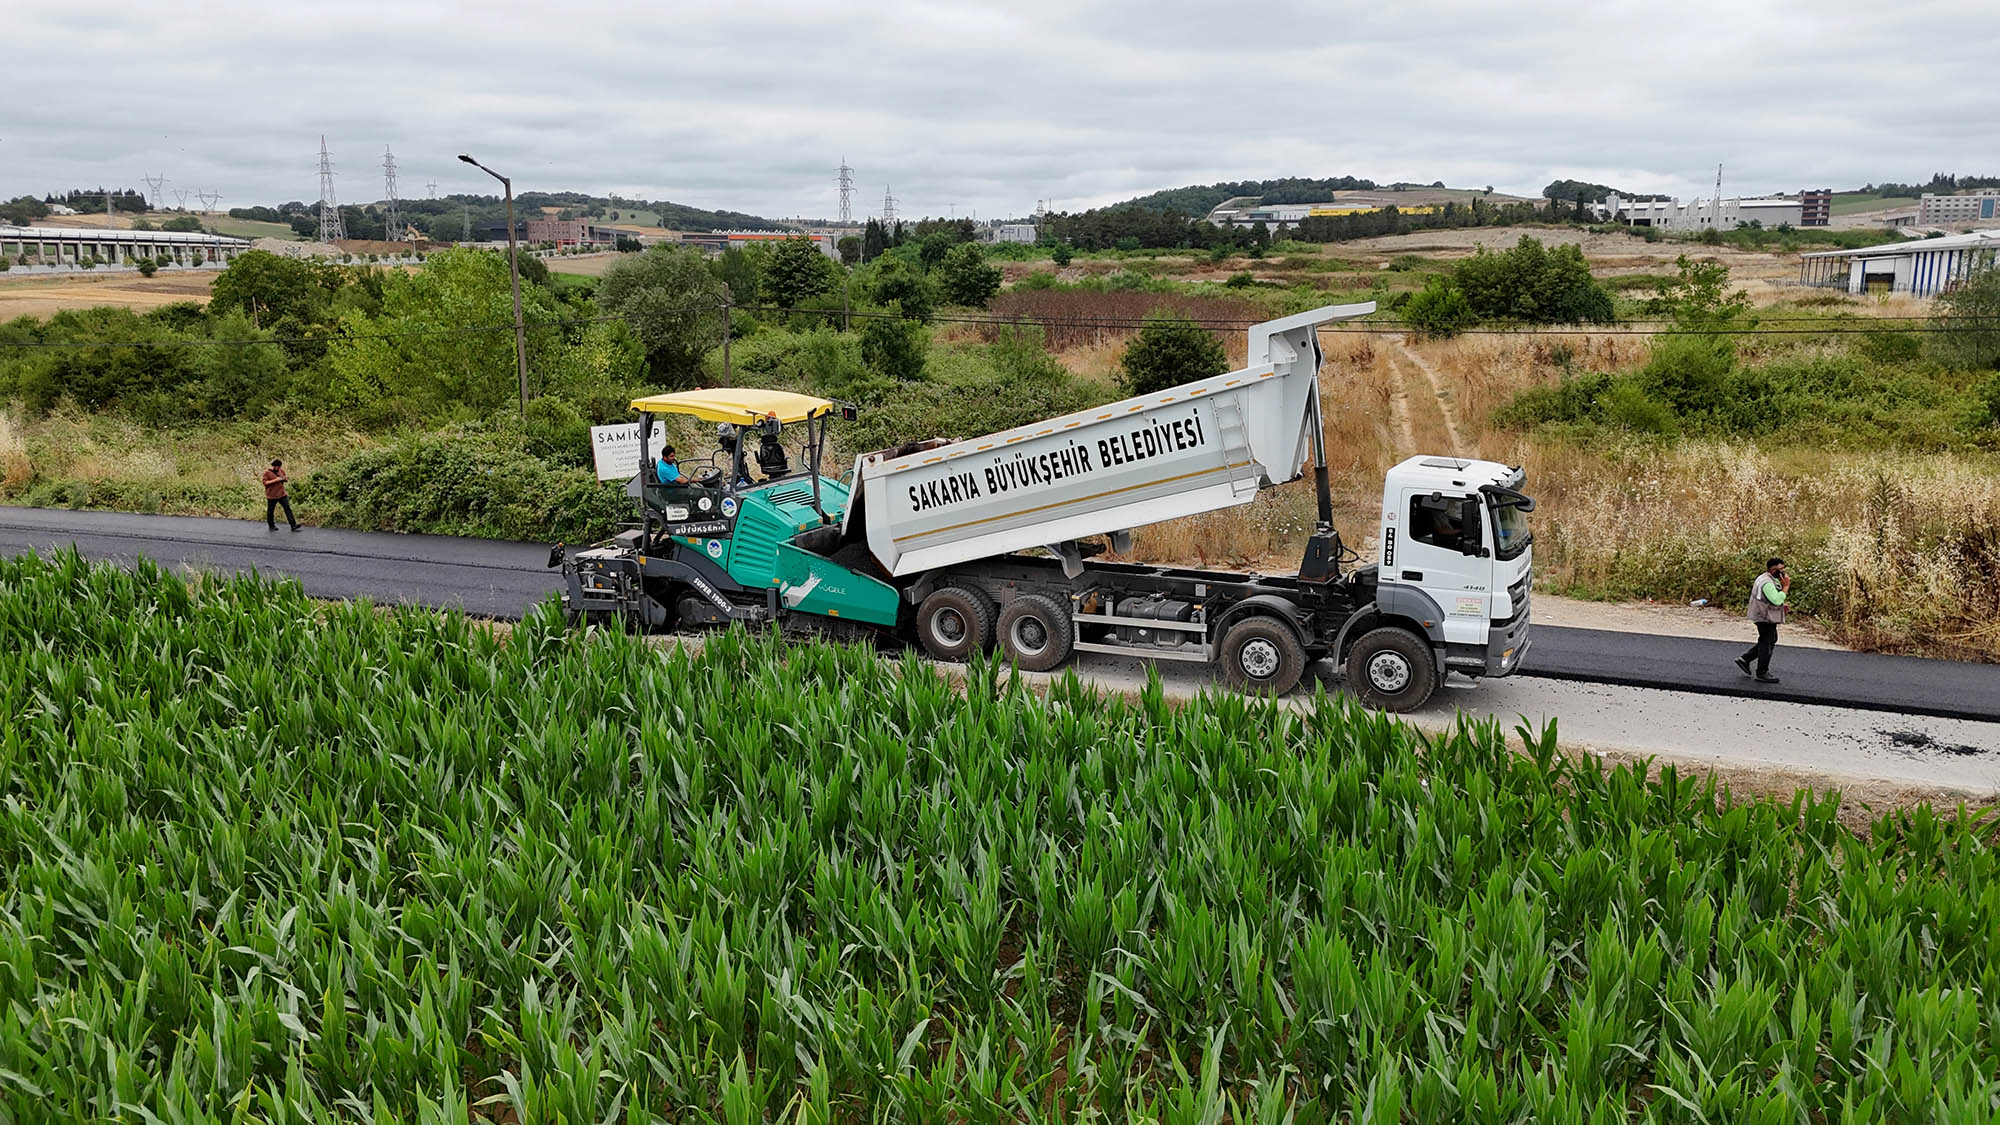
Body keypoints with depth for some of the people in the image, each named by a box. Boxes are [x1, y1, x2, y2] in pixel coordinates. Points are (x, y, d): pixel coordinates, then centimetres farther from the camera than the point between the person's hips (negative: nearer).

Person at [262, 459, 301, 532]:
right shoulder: (267, 472, -9)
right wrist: (275, 480, -22)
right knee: (270, 511, 8)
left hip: (282, 494, 4)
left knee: (288, 508, -6)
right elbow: (265, 482, -13)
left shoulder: (281, 471, 5)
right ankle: (272, 526, 25)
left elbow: (284, 478, 19)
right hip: (272, 495, -4)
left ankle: (293, 525, -10)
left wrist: (285, 479, -6)